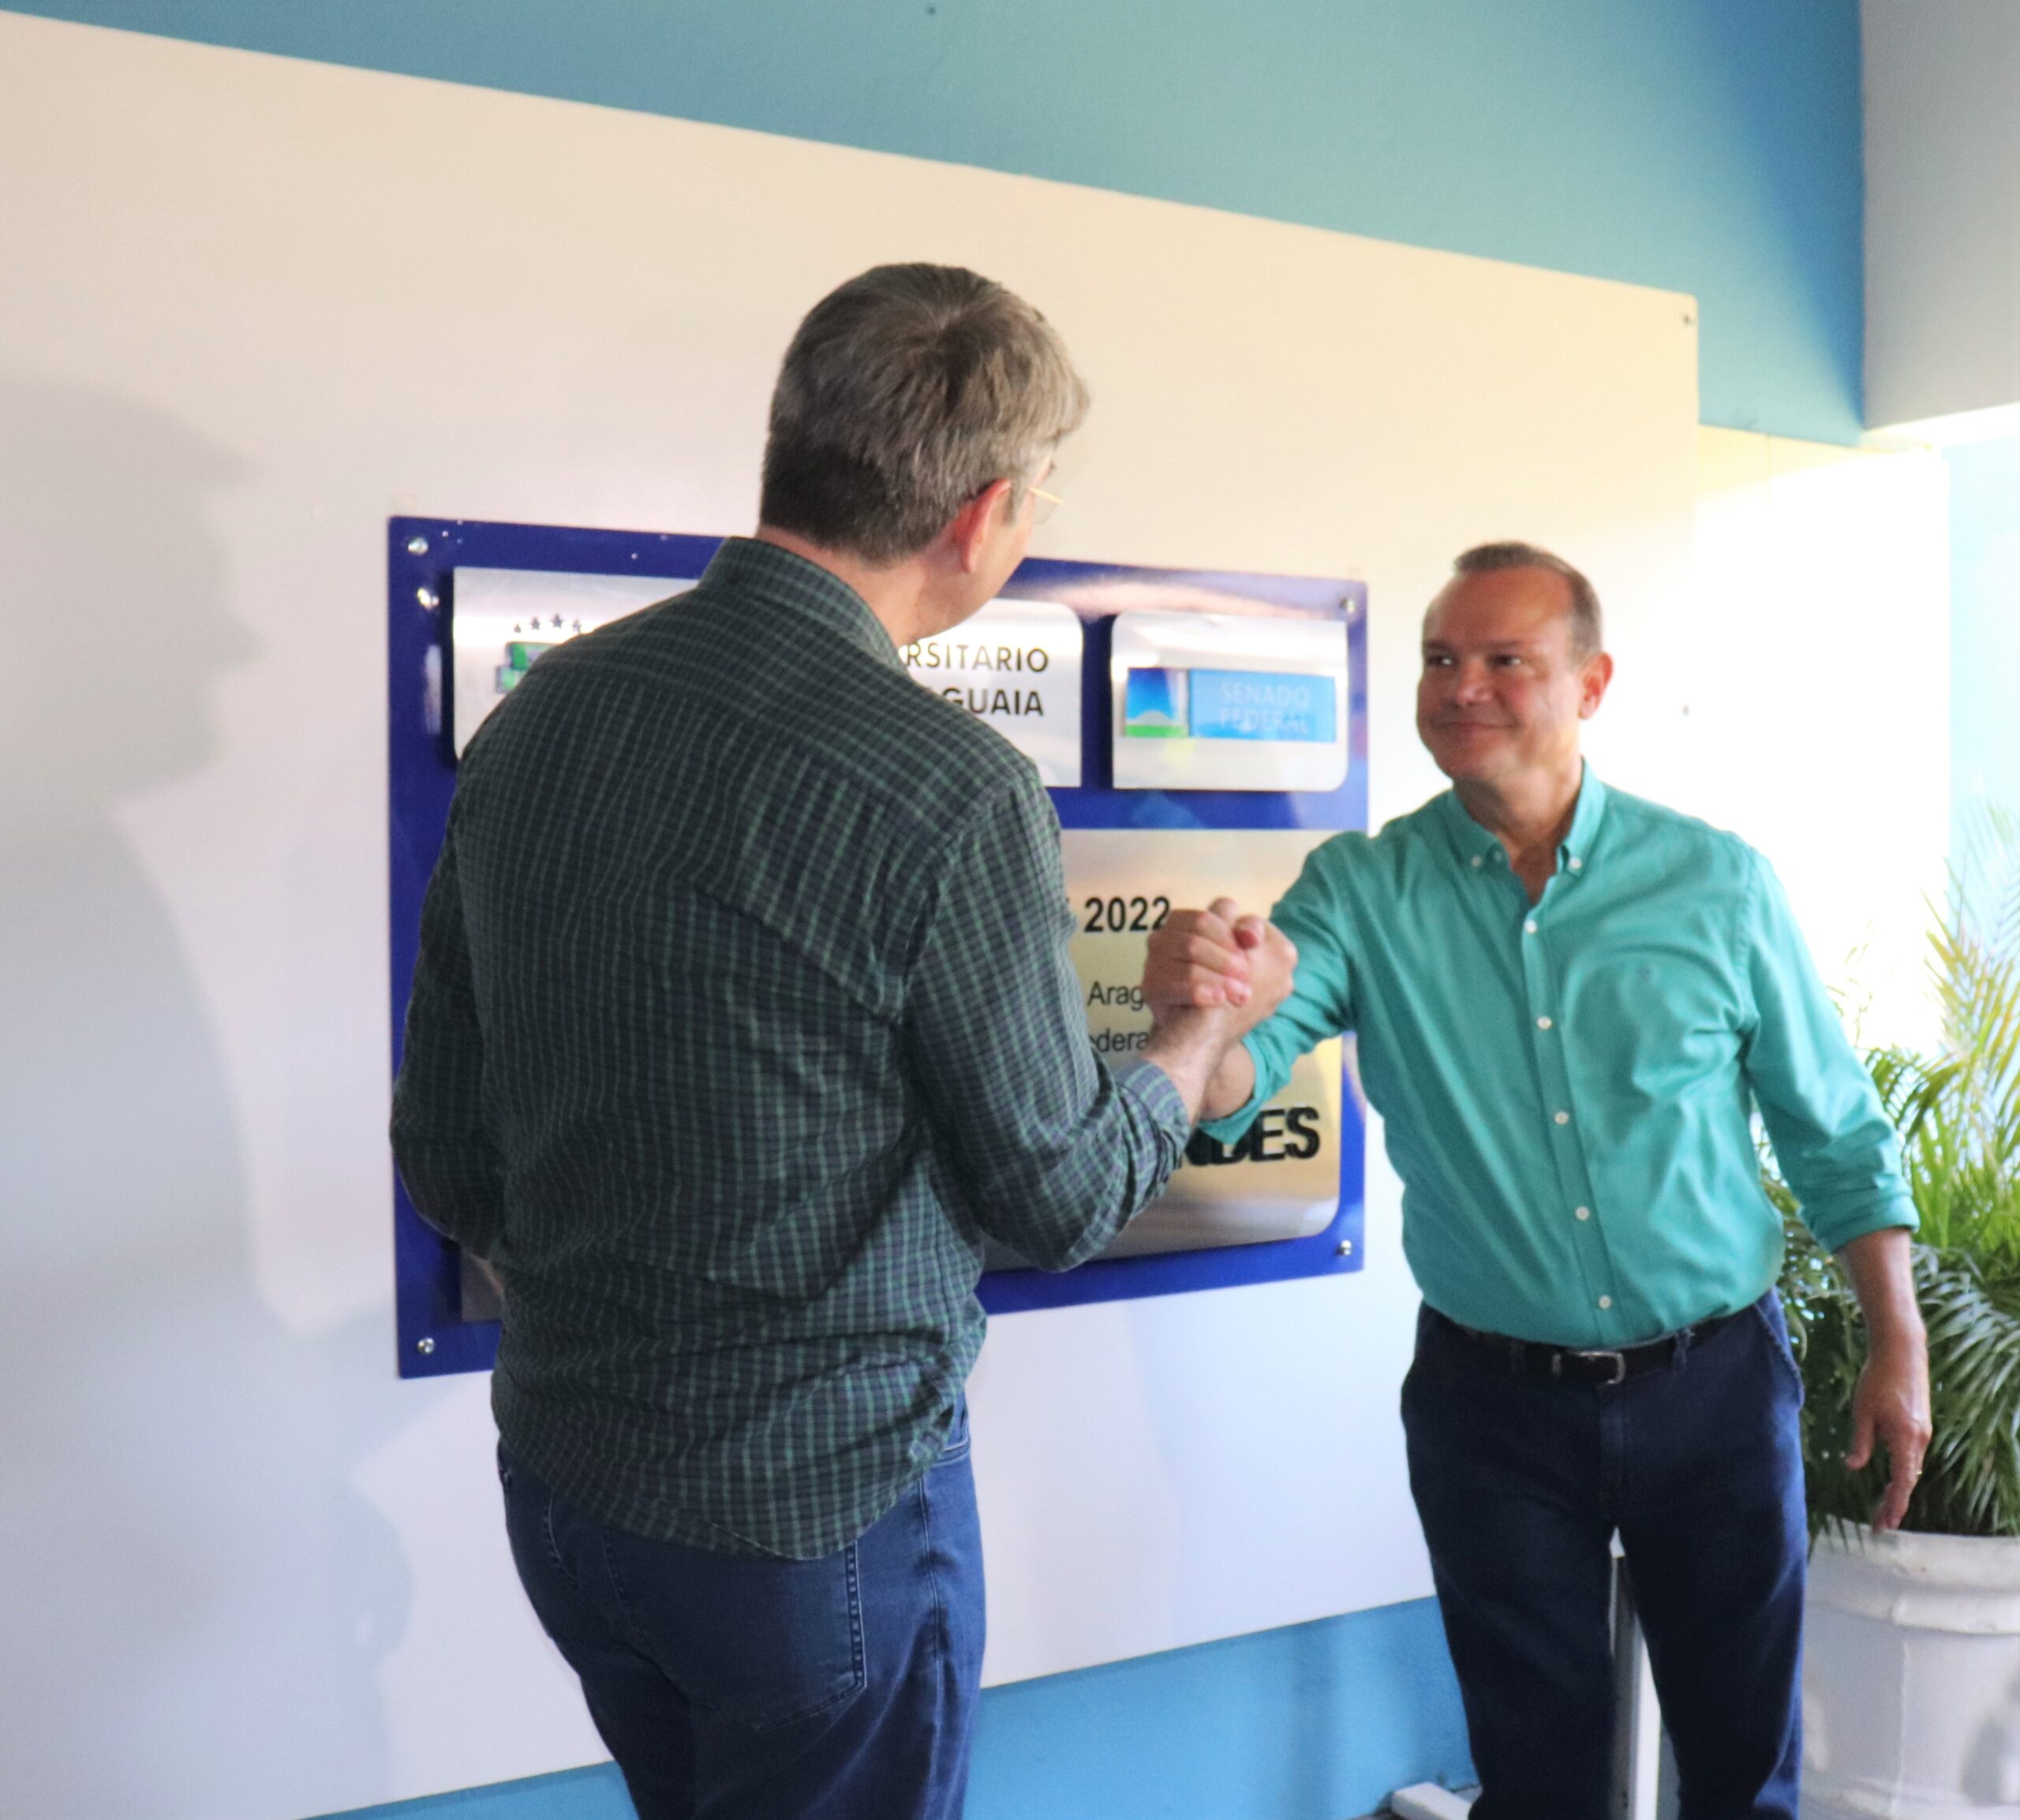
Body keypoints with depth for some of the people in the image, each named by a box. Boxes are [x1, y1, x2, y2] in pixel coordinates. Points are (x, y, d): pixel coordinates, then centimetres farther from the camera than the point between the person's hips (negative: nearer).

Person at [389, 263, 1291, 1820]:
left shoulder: (538, 713, -4)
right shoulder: (951, 794, -23)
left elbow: (448, 1164, 2)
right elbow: (1065, 1199, -11)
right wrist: (1214, 1022, 7)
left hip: (557, 1475, 6)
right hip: (819, 1512, -6)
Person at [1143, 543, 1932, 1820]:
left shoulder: (1716, 882, -6)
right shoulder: (1361, 891, -8)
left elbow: (1837, 1136, 3)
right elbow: (1237, 1078, -23)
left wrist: (1900, 1350, 2)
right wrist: (1193, 1004, -45)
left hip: (1717, 1384, 1)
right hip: (1494, 1406, 0)